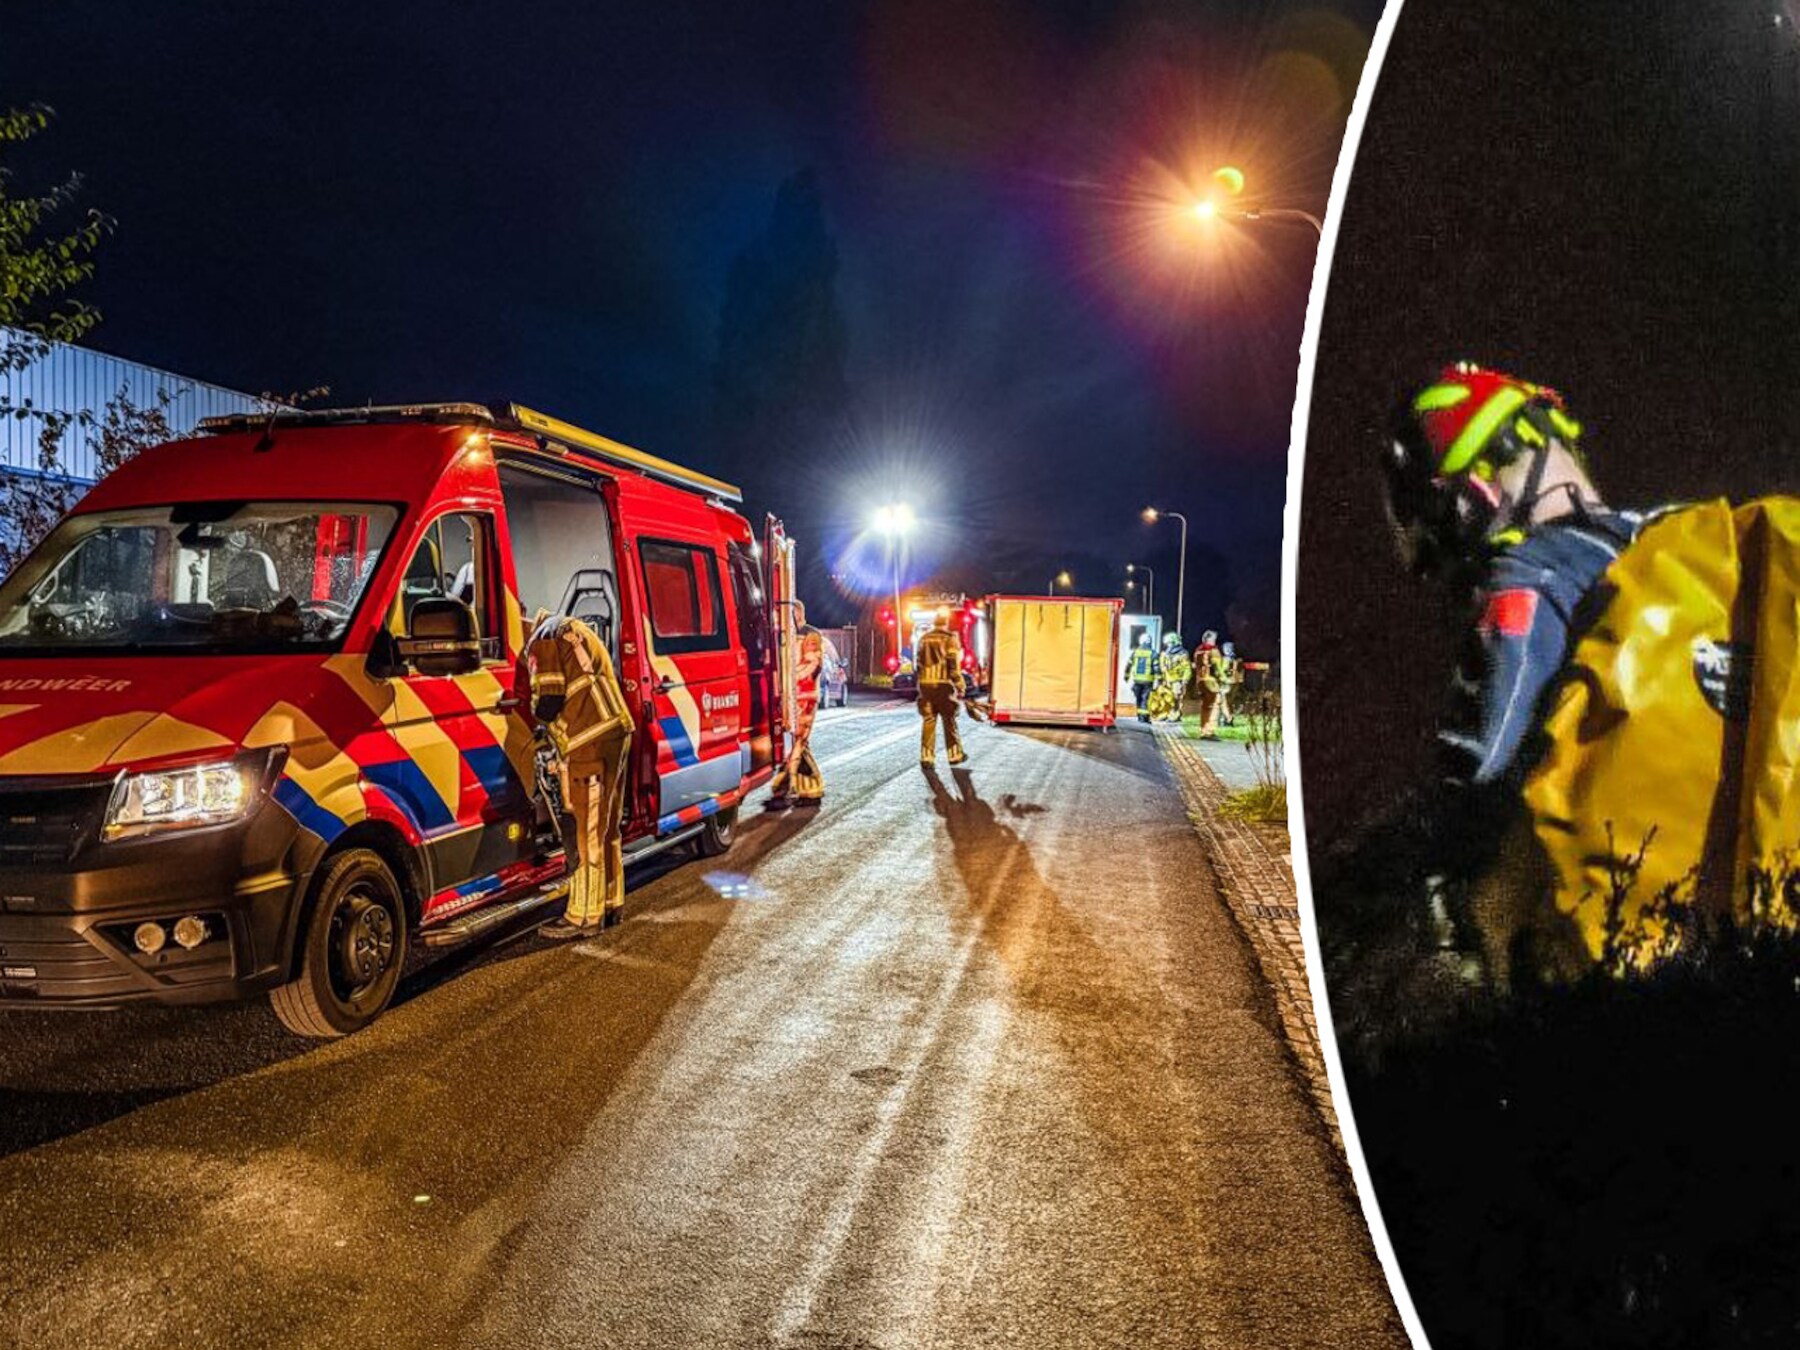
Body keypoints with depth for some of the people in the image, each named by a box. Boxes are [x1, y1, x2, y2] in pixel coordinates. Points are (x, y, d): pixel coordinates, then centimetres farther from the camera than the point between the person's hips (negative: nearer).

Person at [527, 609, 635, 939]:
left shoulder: (545, 643, -6)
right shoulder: (578, 632, 21)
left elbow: (548, 704, -12)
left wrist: (538, 710, 9)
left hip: (588, 748, -9)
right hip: (616, 737, 9)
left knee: (588, 834, -3)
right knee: (607, 829, 17)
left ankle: (584, 917, 3)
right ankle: (611, 905, 26)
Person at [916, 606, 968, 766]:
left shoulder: (924, 639, 10)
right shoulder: (950, 639, -7)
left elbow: (918, 663, 14)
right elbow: (954, 665, -12)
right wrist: (960, 687, -7)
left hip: (925, 684, 4)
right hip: (943, 685, -4)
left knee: (929, 721, 6)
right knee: (949, 721, 7)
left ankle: (926, 756, 2)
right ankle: (955, 754, 15)